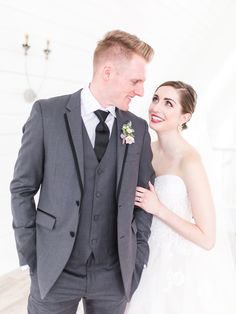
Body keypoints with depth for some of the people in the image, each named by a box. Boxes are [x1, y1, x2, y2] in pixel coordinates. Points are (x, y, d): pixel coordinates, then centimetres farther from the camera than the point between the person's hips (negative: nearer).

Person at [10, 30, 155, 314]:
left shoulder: (138, 129, 1)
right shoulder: (47, 113, -7)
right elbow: (22, 188, -4)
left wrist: (137, 257, 4)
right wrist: (31, 258, -4)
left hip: (114, 274, 3)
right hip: (55, 269, -2)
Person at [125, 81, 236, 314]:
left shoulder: (189, 161, -23)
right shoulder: (150, 150, -2)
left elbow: (207, 239, -20)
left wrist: (158, 208, -21)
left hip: (183, 267, -6)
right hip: (153, 260, 6)